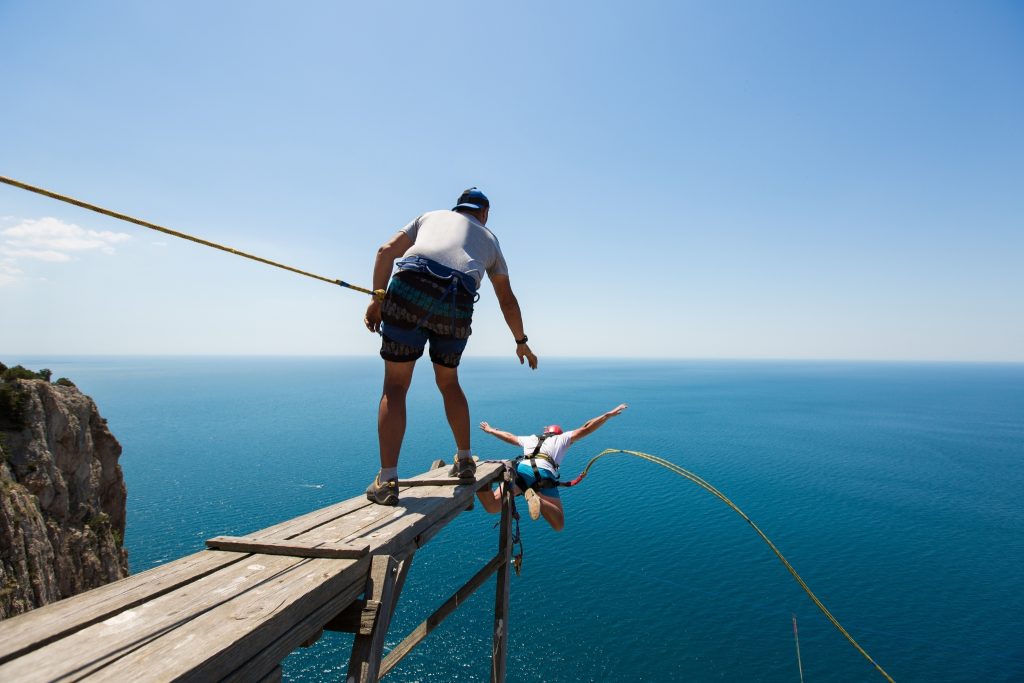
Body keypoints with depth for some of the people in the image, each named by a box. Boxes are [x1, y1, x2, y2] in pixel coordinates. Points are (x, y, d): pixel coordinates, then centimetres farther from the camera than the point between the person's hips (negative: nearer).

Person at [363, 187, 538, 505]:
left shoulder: (431, 216, 31)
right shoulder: (489, 238, 32)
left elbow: (387, 250, 14)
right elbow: (508, 300, 33)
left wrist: (377, 299, 11)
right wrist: (521, 341, 43)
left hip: (410, 288, -1)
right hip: (457, 304, 1)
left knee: (395, 384, 4)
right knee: (448, 382, 22)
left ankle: (387, 481, -1)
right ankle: (465, 461, 32)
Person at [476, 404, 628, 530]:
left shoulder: (531, 439, 39)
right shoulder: (562, 438, 31)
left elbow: (509, 436, 54)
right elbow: (586, 428, 25)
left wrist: (491, 430, 71)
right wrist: (609, 414, 30)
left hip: (520, 469, 3)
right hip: (543, 474, -3)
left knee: (492, 507, 2)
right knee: (559, 525, -1)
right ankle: (537, 499, -31)